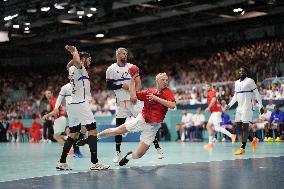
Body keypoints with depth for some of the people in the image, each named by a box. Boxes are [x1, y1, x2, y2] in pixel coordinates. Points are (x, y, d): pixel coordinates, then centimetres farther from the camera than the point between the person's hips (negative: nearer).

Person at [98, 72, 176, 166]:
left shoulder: (167, 92, -7)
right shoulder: (149, 91, 4)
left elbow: (172, 105, -24)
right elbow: (133, 96, 4)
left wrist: (156, 98, -25)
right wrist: (132, 80, 0)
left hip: (153, 126, -2)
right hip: (141, 120, 2)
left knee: (139, 154, -3)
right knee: (117, 131, 0)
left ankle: (129, 156, 32)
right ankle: (96, 136, 26)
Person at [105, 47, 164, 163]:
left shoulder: (132, 67, 7)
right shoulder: (111, 69, 1)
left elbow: (138, 83, 4)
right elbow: (108, 86, -2)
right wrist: (121, 86, -16)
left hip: (134, 99, 1)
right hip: (121, 101, -1)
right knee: (119, 127, 0)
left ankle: (157, 147, 0)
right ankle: (118, 152, 11)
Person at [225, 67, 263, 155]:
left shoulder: (250, 81, -6)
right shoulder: (236, 83, 14)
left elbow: (257, 94, -6)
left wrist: (260, 106, -10)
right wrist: (229, 105, 13)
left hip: (247, 107, -7)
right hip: (239, 107, 7)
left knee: (245, 126, -7)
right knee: (238, 126, 6)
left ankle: (243, 148, -6)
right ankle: (253, 140, 22)